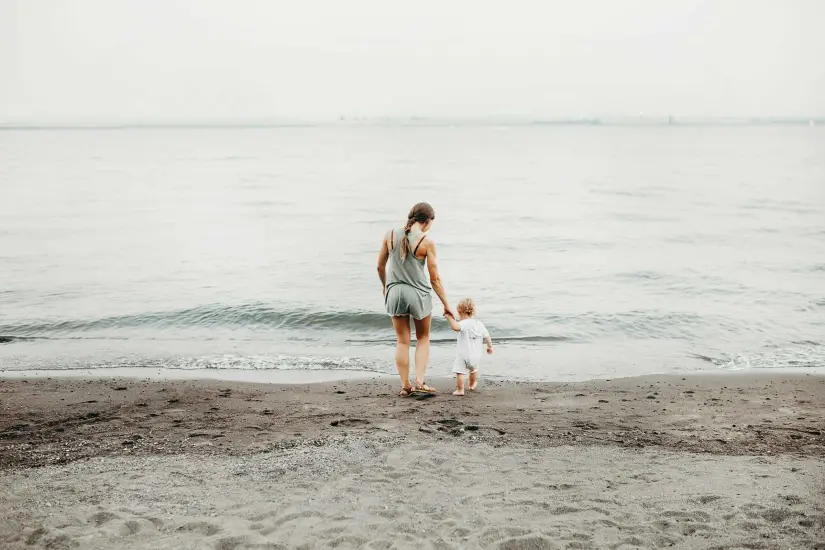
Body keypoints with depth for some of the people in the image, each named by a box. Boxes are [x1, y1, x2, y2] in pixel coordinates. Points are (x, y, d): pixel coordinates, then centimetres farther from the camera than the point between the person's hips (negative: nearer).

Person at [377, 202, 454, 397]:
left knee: (402, 342, 14)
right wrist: (446, 304, 1)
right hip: (419, 293, -3)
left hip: (395, 292, 3)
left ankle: (405, 385, 17)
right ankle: (420, 381, 8)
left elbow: (380, 266, 7)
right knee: (423, 339, 18)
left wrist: (385, 286, 26)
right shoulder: (427, 241, -12)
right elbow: (435, 278, -9)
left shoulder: (390, 235, -3)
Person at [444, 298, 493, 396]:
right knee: (474, 370, 30)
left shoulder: (464, 324, -18)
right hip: (476, 356, 7)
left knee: (460, 372, 1)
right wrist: (490, 346, 27)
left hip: (463, 355, -7)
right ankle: (472, 385, 49)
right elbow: (487, 337, 10)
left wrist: (448, 317, -33)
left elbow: (455, 327, -40)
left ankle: (460, 390, -1)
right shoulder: (480, 324, 3)